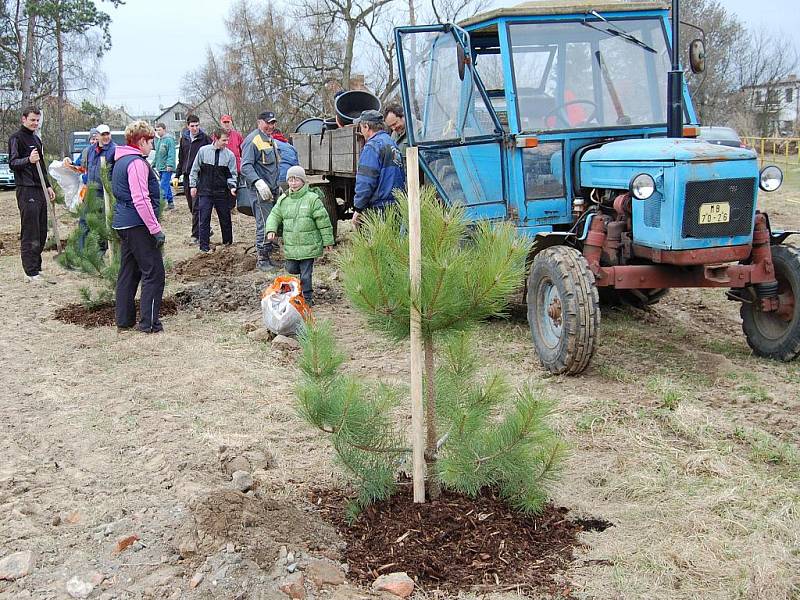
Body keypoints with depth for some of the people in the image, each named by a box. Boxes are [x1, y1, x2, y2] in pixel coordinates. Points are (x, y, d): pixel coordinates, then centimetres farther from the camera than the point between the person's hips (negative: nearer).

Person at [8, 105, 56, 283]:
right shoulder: (16, 138, -5)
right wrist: (28, 160, -32)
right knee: (29, 233, -8)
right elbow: (12, 163, -14)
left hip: (40, 190, 9)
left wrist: (48, 186, 23)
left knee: (41, 233, 10)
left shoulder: (36, 139, 21)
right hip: (26, 190, -9)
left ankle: (37, 268, 18)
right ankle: (31, 273, -7)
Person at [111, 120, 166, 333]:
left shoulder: (121, 160, 16)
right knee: (154, 273, -5)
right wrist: (156, 228, -20)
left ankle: (124, 320, 19)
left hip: (123, 224, 10)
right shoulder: (137, 162, -15)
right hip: (138, 225, -10)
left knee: (128, 273, 14)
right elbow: (141, 200, -22)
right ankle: (149, 322, -5)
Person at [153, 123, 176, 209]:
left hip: (167, 168, -9)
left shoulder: (169, 139, -10)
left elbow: (171, 153, -18)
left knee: (164, 185, -12)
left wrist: (169, 165, -25)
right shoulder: (158, 140, 17)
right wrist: (154, 164, 19)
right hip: (160, 167, 9)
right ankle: (170, 203, 18)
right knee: (166, 186, 12)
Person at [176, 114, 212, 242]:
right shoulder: (184, 138, 11)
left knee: (196, 207, -9)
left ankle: (196, 234, -5)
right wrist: (177, 175, 17)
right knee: (191, 206, 12)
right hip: (187, 176, 7)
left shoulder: (205, 138, -6)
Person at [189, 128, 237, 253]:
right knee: (204, 219, 0)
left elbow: (232, 174, 2)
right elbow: (195, 170, 6)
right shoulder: (203, 151, -2)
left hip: (222, 192, 1)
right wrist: (193, 185, 4)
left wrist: (232, 186, -14)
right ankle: (204, 246, 6)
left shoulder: (230, 155, -2)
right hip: (205, 192, -1)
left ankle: (228, 242, 25)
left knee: (225, 219, 9)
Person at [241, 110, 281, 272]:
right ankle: (262, 260, -5)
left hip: (271, 190, 10)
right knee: (264, 224, -10)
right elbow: (245, 166, -20)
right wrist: (259, 183, -31)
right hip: (260, 191, -10)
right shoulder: (253, 140, -12)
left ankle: (267, 255, 21)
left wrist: (277, 186, 30)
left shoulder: (269, 140, 19)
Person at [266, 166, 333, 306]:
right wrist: (271, 230, -7)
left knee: (306, 274, -1)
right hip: (290, 246, 5)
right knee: (291, 269, 12)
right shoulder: (283, 200, 6)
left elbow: (323, 221, -5)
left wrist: (328, 241, -4)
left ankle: (307, 299, 12)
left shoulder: (312, 199, -7)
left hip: (308, 246, -5)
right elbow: (274, 215, 12)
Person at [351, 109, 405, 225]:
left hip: (379, 207, -9)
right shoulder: (392, 144, 18)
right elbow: (402, 178, 20)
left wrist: (358, 209, -9)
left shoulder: (372, 146, -10)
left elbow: (365, 182, -16)